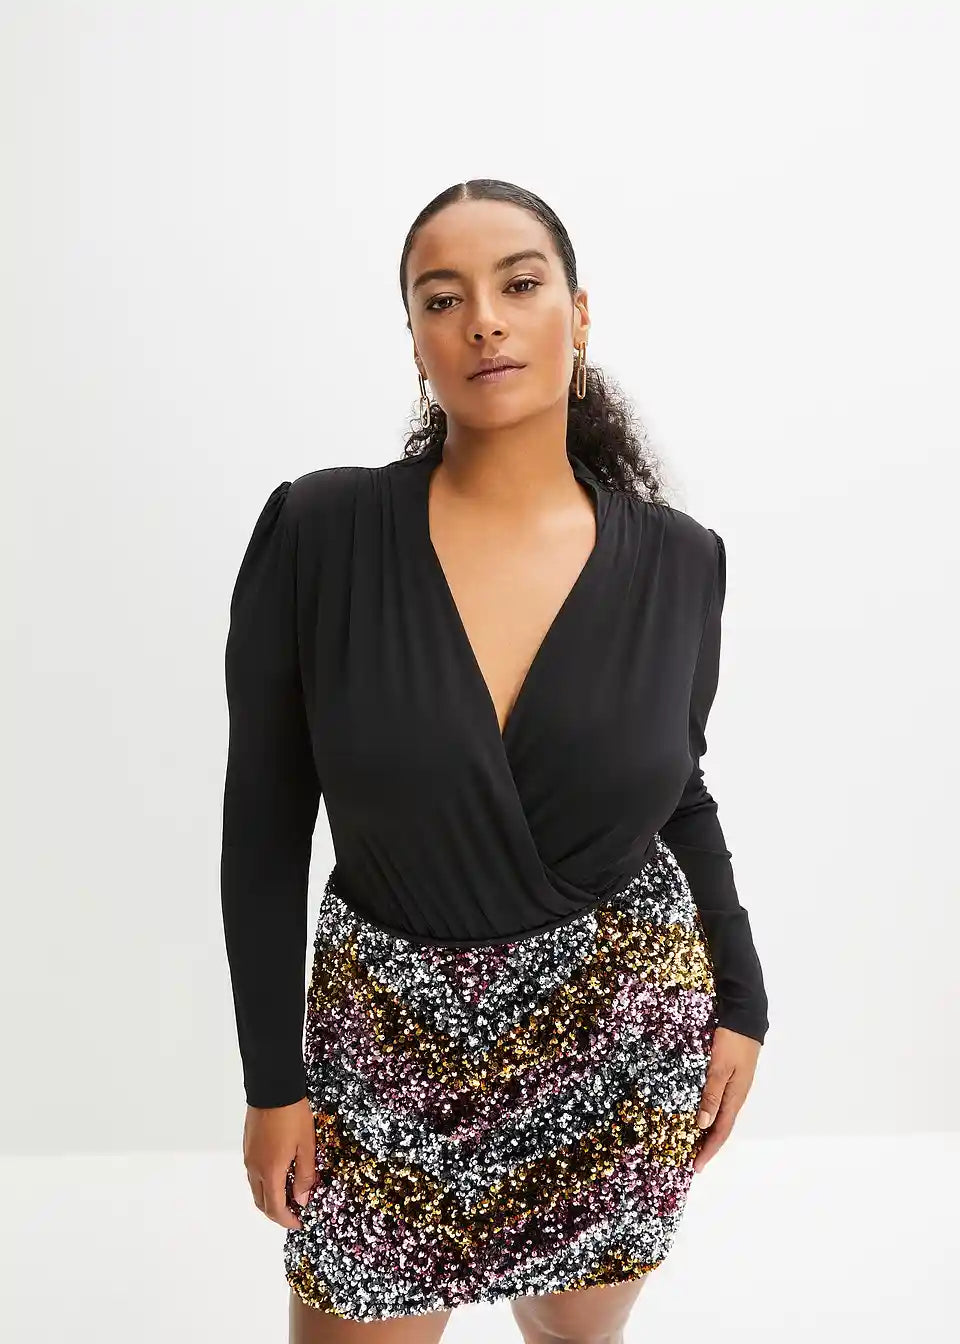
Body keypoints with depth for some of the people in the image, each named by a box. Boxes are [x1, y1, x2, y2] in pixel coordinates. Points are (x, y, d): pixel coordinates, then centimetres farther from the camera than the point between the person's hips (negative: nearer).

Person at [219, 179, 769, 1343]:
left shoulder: (677, 559, -7)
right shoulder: (318, 532, -14)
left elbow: (678, 793, 6)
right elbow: (264, 819, -8)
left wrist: (739, 1000, 6)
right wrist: (272, 1074, -5)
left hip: (629, 1029, 2)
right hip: (392, 1037, -1)